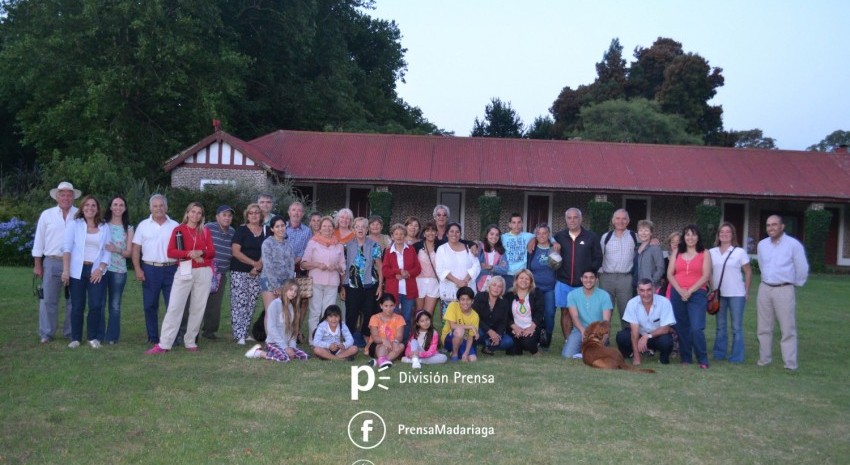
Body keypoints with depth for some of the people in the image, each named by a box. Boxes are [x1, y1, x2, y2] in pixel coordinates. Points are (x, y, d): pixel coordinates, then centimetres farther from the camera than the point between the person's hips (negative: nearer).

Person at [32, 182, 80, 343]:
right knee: (48, 299, 2)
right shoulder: (47, 215, 5)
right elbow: (39, 241, 7)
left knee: (73, 300, 6)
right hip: (52, 263, 1)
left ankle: (71, 333, 16)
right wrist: (37, 265, 4)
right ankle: (46, 333, 11)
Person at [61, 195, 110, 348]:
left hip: (96, 271, 1)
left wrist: (101, 269, -7)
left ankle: (93, 337, 8)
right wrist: (66, 270, -11)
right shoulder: (74, 225, 4)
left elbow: (107, 251, 6)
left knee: (96, 305, -5)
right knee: (77, 306, 2)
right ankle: (75, 338, 13)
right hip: (77, 271, -1)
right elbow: (67, 247, -2)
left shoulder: (104, 228, 9)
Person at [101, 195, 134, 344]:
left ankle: (112, 336, 13)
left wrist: (116, 250, -13)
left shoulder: (128, 228, 7)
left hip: (119, 270, 1)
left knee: (115, 305, 4)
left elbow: (129, 253, 6)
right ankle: (98, 335, 10)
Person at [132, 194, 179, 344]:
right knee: (150, 305, 5)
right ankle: (153, 337, 15)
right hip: (150, 270, 0)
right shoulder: (143, 225, 5)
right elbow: (136, 249, 4)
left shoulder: (174, 226, 7)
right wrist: (138, 269, -5)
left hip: (171, 270, 0)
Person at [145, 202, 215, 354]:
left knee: (198, 308, 4)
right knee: (174, 306, -7)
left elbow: (212, 252, 5)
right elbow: (171, 251, -5)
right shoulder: (179, 230, 3)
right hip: (184, 272, -2)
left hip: (203, 272, 2)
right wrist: (189, 253, -18)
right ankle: (164, 344, -5)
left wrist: (201, 252, -16)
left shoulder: (205, 231, 9)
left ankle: (190, 342, 14)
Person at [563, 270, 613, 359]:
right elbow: (574, 317, -10)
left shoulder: (604, 295, -2)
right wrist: (583, 331, -30)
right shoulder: (573, 294, 0)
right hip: (579, 331, 1)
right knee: (567, 354, -20)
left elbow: (606, 320, -7)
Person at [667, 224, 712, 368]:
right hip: (678, 294, 3)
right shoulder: (677, 253, 12)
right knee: (681, 328, 6)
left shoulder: (704, 253, 5)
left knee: (696, 329, -14)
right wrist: (680, 290, -8)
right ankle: (685, 359, 16)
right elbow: (670, 274, 6)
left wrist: (690, 291, -12)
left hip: (697, 294, -3)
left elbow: (706, 276, -4)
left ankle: (702, 360, -2)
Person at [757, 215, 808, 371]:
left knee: (788, 329, -3)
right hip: (764, 289, 5)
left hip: (784, 290, -5)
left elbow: (802, 269, -3)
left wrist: (795, 284, 8)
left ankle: (790, 364, 0)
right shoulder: (762, 244, 6)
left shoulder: (793, 244, -9)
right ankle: (764, 359, 19)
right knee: (763, 328, 10)